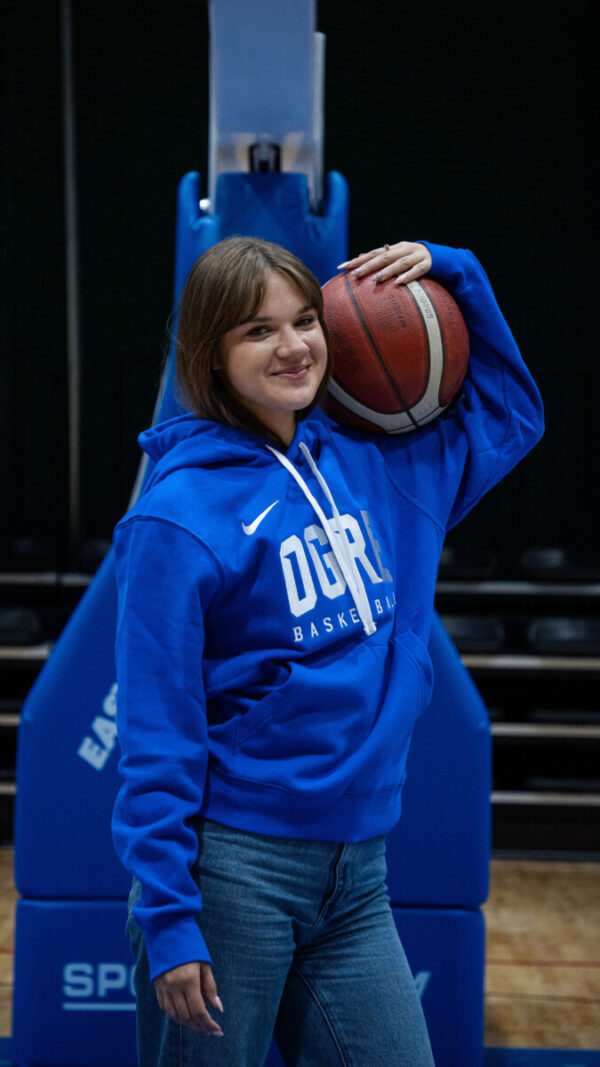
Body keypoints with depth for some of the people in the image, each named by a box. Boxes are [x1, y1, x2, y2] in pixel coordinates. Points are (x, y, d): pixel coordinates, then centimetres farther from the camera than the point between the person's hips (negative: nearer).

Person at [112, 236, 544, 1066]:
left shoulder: (373, 465, 6)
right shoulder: (182, 513, -12)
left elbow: (508, 413, 21)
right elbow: (156, 733, -12)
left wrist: (454, 274, 8)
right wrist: (166, 918, -14)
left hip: (356, 873, 6)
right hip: (233, 867, -5)